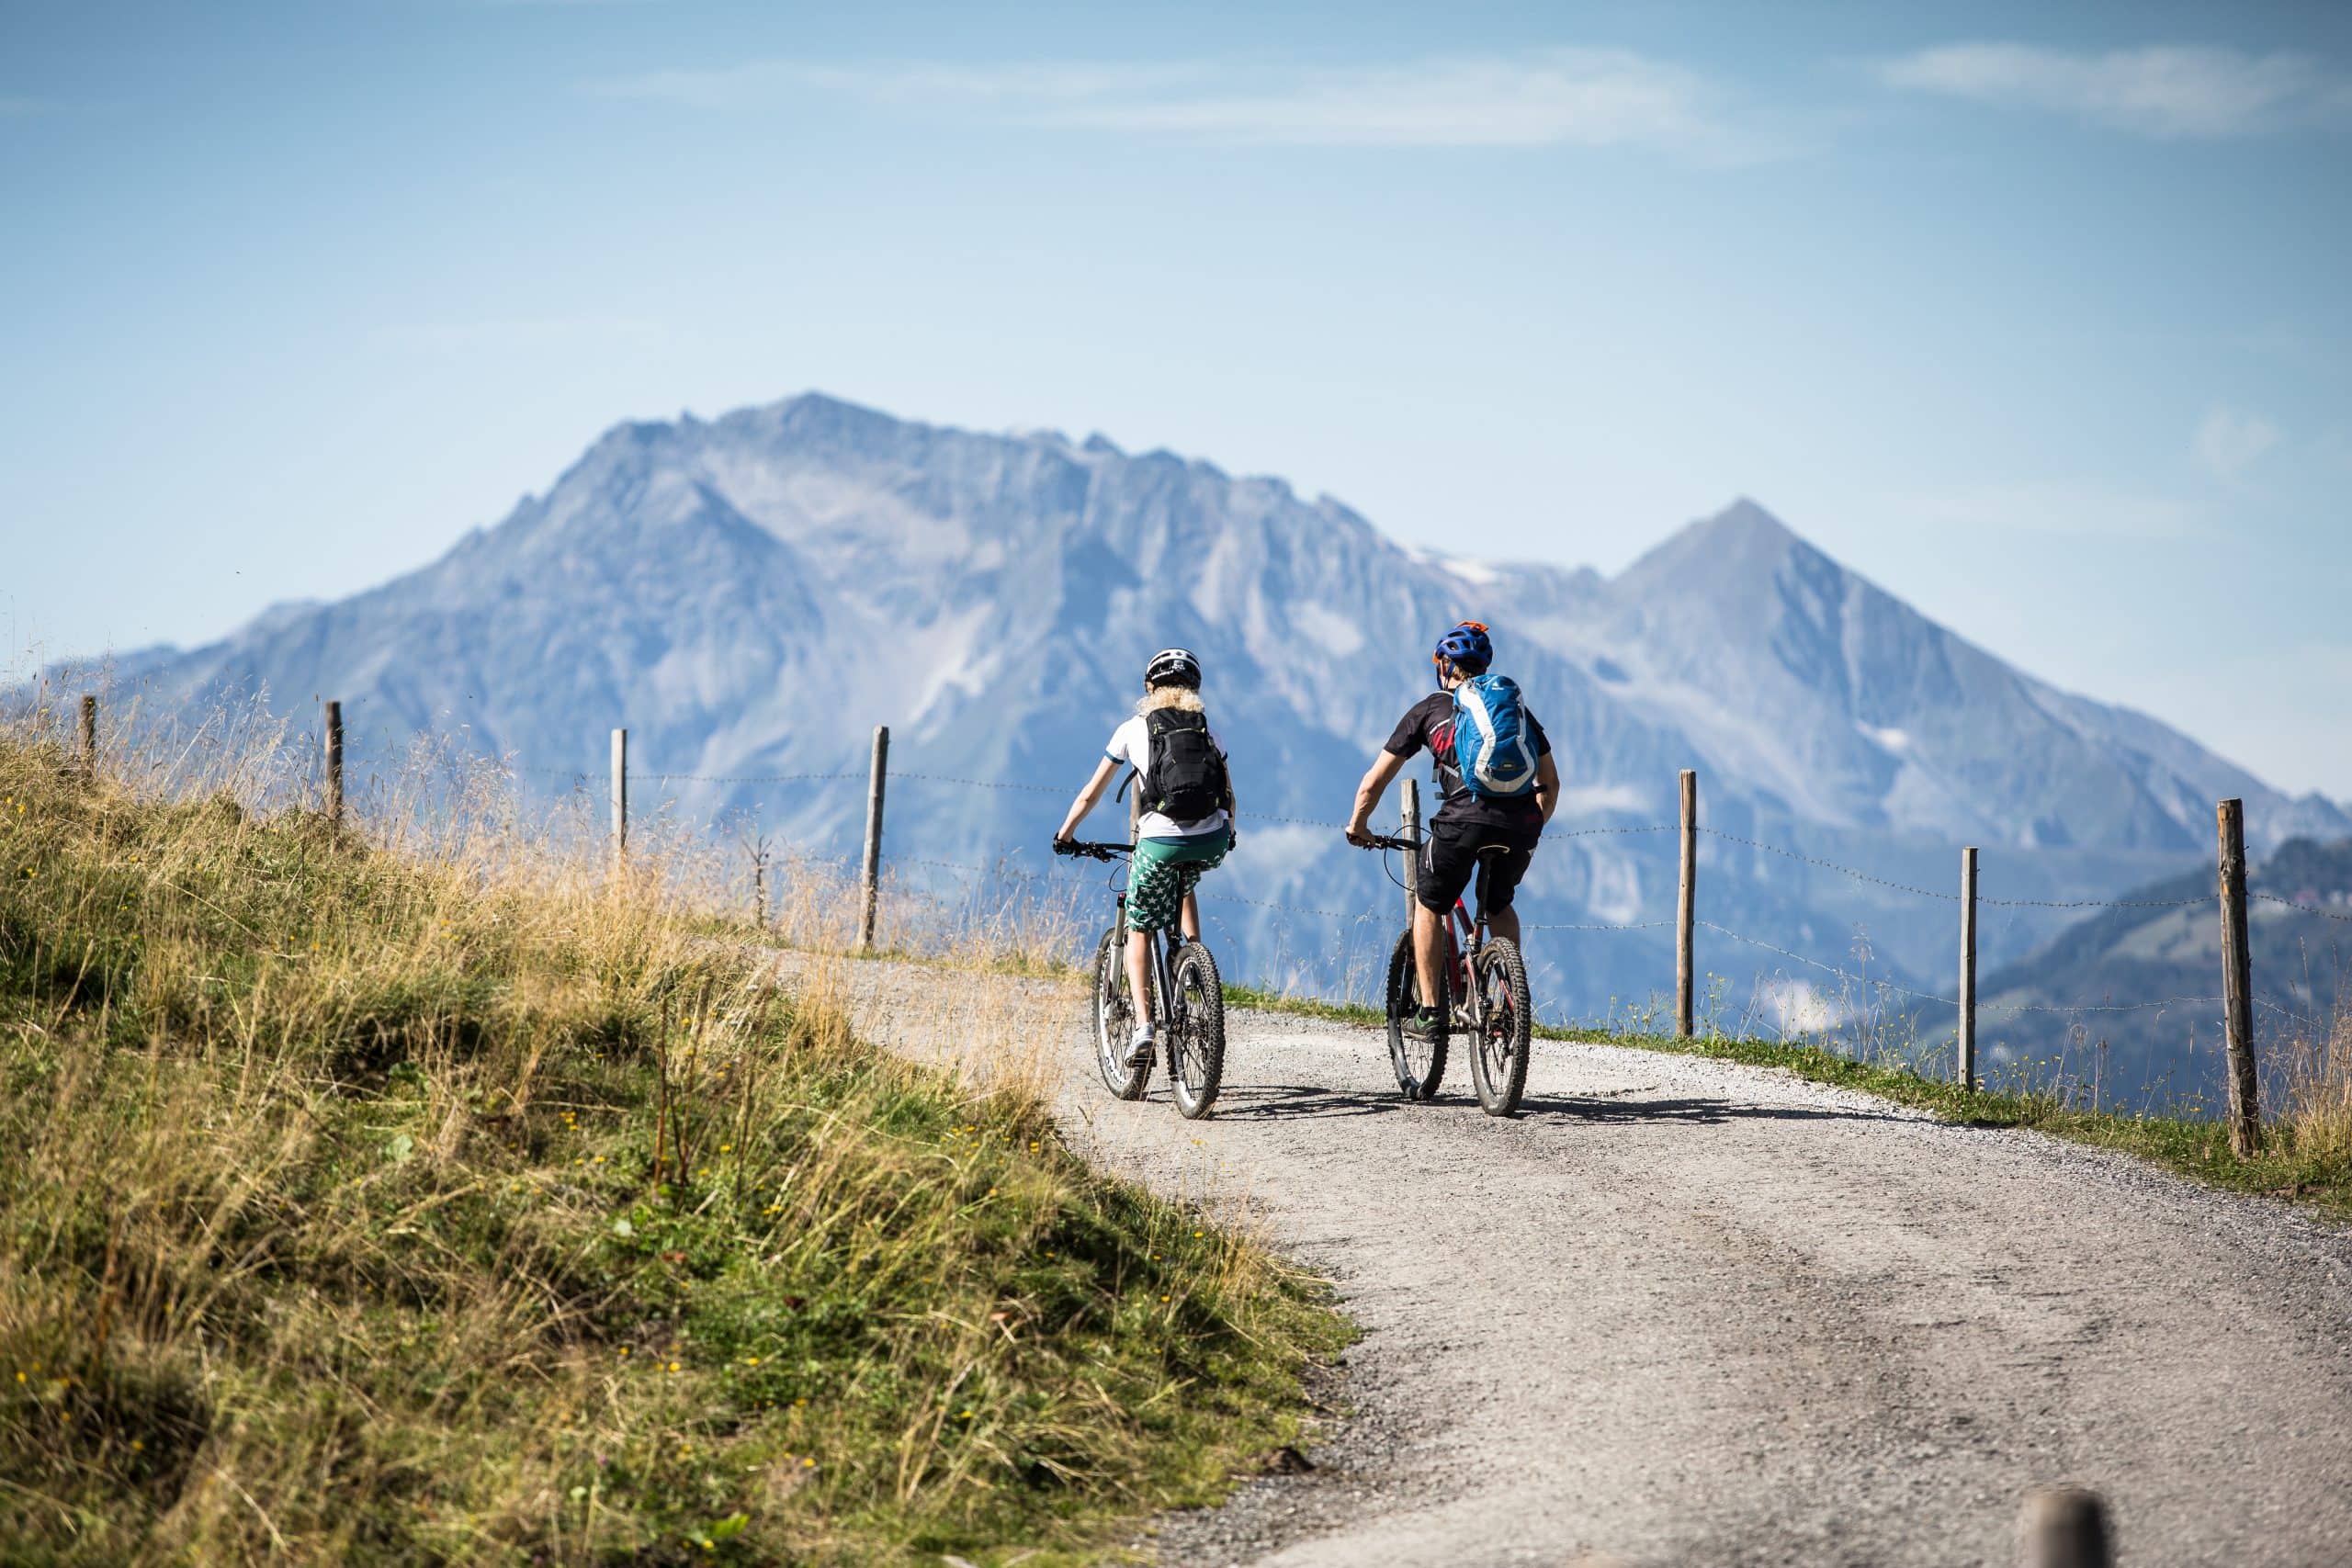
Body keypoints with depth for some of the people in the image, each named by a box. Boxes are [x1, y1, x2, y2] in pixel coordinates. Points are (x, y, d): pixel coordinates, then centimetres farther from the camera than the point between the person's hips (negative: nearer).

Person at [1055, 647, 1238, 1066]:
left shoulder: (1133, 729, 11)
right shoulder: (1206, 729, 18)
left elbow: (1090, 794, 16)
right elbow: (1228, 793, 27)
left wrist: (1065, 833, 31)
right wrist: (1229, 833, 46)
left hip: (1159, 842, -3)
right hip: (1212, 842, 3)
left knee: (1139, 931, 13)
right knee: (1184, 883, 39)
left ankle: (1143, 1027, -3)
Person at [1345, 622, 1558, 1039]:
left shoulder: (1429, 710, 18)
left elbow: (1372, 783, 19)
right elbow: (1551, 783, 29)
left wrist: (1358, 826, 36)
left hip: (1465, 817, -3)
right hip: (1522, 823, 3)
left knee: (1429, 907, 20)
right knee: (1499, 904, 30)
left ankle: (1429, 1011, 15)